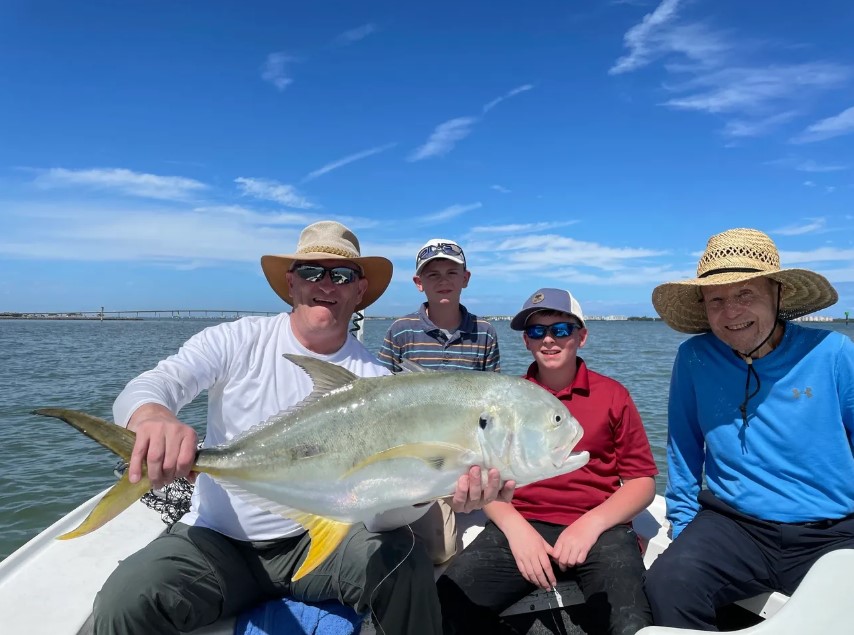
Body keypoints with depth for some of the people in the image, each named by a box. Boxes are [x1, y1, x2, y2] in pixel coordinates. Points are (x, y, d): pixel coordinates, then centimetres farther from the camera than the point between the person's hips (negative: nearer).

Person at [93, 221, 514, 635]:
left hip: (317, 538, 1)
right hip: (216, 539, 0)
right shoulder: (237, 342, -6)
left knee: (406, 566, -24)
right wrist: (152, 416, -44)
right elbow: (143, 389, -17)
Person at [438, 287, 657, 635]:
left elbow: (642, 481, 6)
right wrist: (514, 527, -9)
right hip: (521, 526, 1)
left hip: (600, 528, 0)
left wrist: (592, 523, -10)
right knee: (449, 604, -22)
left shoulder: (613, 395, 7)